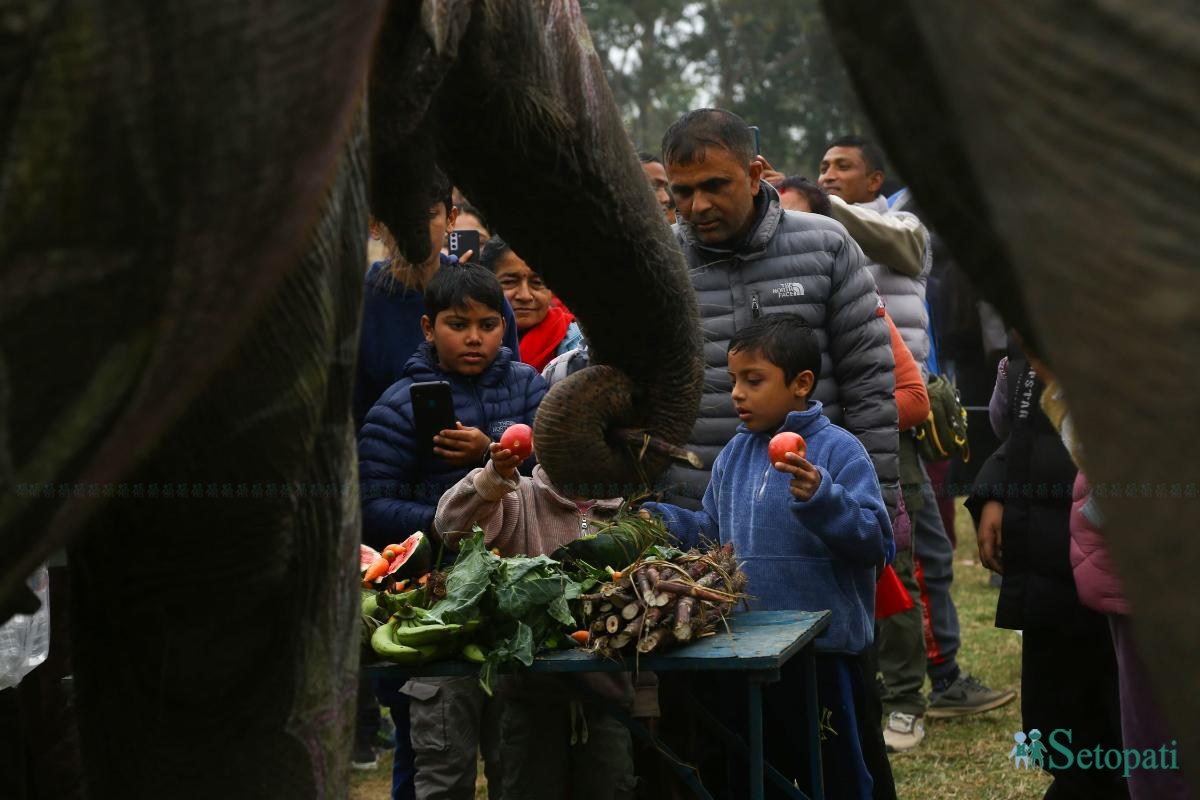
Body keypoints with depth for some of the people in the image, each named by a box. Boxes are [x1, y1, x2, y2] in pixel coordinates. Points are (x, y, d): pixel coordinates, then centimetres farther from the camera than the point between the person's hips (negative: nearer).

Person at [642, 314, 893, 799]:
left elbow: (877, 543, -19)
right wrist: (662, 521, 0)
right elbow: (713, 532, 16)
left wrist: (821, 499, -32)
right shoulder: (733, 455, 8)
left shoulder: (839, 451, -12)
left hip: (824, 649, -6)